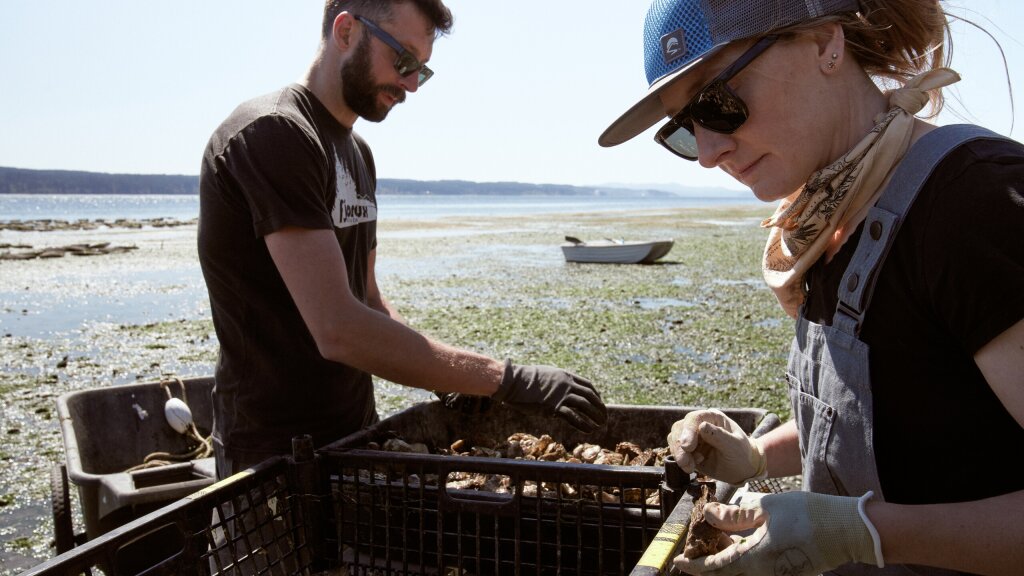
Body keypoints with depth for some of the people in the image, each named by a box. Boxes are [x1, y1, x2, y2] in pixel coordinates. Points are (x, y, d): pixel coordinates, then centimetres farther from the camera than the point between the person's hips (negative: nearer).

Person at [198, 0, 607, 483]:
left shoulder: (356, 152, 12)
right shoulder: (272, 132, -19)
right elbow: (338, 330, -28)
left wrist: (446, 374, -3)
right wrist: (505, 379, -26)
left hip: (354, 435, 9)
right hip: (277, 454, -8)